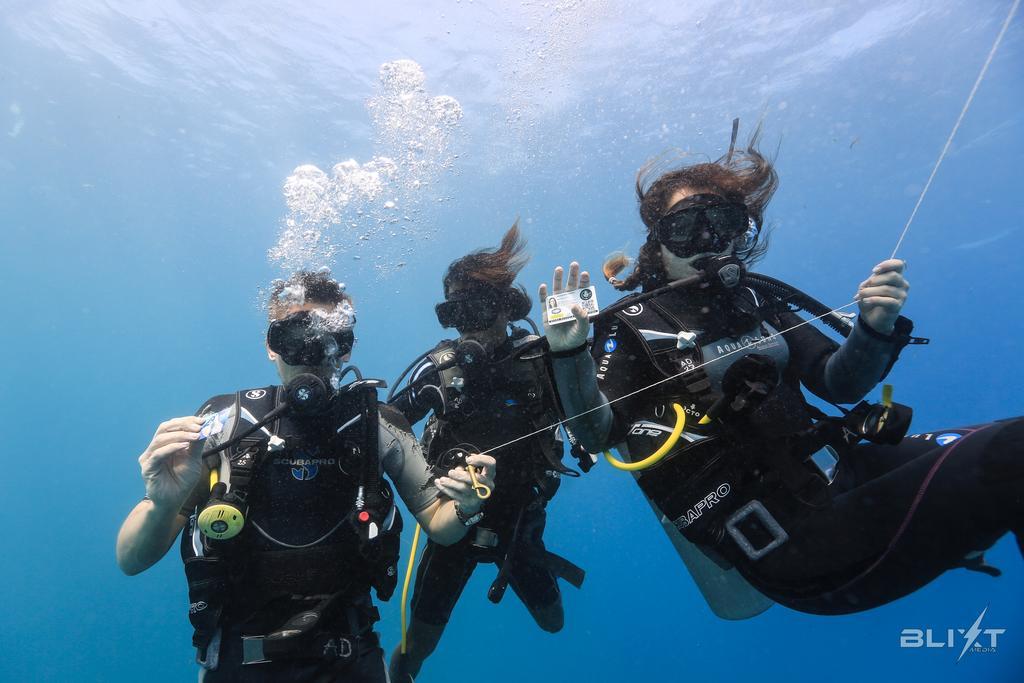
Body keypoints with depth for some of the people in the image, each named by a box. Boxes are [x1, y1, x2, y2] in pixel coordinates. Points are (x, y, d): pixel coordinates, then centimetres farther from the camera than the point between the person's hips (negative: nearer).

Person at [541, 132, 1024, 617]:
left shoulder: (756, 297, 10)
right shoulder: (632, 324, -4)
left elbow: (838, 384, 10)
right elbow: (597, 433, -13)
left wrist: (874, 329, -9)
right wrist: (568, 354, -29)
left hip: (834, 467, 6)